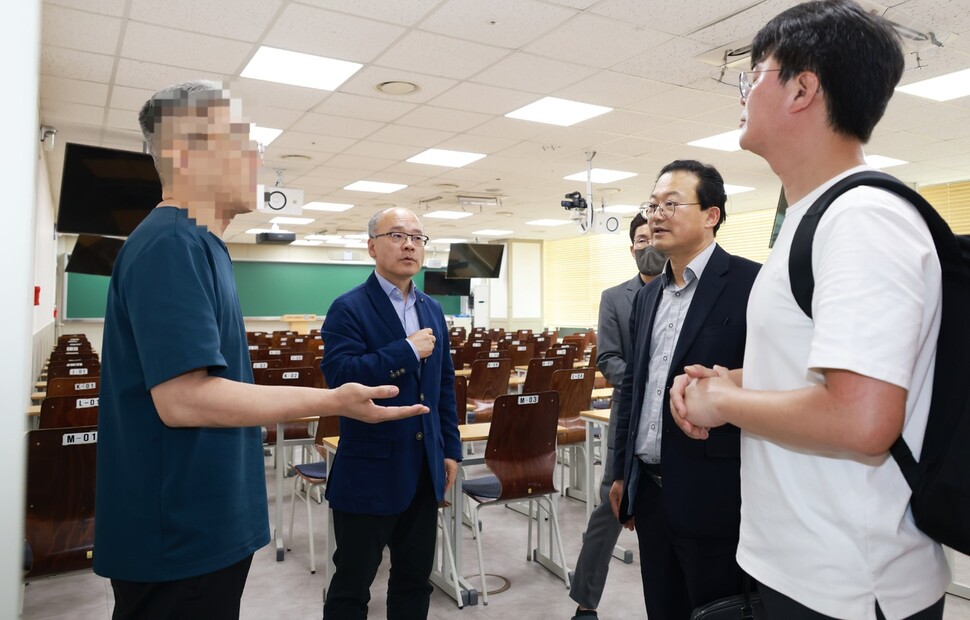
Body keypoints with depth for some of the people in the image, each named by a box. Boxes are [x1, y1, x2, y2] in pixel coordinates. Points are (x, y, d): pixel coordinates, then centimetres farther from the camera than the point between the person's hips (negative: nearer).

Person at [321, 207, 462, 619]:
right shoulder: (349, 308, -11)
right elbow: (340, 376, -25)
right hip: (370, 471, -6)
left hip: (424, 469, 6)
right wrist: (407, 350, -23)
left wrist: (451, 448, 11)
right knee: (352, 584, 10)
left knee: (415, 578, 19)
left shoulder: (433, 310, 10)